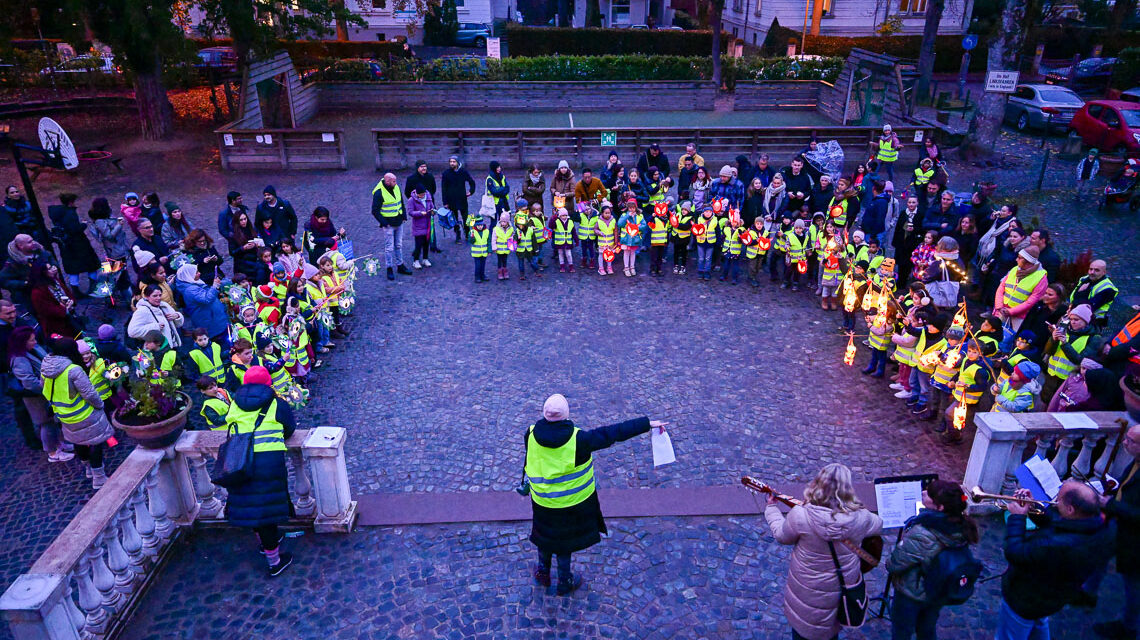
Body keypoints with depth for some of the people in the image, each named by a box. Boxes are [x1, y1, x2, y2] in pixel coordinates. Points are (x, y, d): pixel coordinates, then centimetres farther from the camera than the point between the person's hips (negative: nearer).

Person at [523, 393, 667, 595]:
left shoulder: (531, 435, -18)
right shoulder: (578, 439, -28)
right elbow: (612, 433, -23)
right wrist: (647, 423, -16)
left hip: (542, 501, 3)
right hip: (572, 502, -2)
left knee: (545, 533, 27)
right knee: (564, 540, 19)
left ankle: (543, 572, 48)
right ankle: (564, 582, 39)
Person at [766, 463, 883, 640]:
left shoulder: (800, 515, -30)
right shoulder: (859, 518, -25)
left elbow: (781, 535, -9)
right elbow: (878, 524, 0)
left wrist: (771, 507, 6)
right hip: (844, 588, 2)